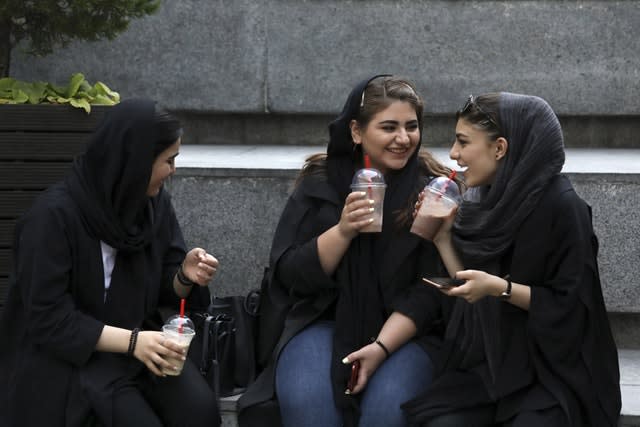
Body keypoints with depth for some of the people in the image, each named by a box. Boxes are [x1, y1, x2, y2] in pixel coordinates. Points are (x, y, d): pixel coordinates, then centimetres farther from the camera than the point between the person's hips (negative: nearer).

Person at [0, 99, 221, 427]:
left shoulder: (155, 203, 1)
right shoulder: (54, 215, -17)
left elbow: (161, 289, 10)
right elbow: (48, 319, -18)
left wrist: (185, 276, -13)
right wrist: (130, 341, -27)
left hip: (139, 341, 5)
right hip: (68, 354, -5)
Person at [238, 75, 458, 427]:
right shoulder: (320, 182, 2)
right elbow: (289, 273, -3)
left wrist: (382, 346, -17)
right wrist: (343, 230, -19)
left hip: (403, 331, -1)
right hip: (322, 320, 1)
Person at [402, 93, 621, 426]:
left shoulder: (559, 206, -14)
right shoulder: (487, 203, 6)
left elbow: (572, 304, -14)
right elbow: (469, 297, 7)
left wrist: (501, 288, -24)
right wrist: (443, 237, 0)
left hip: (552, 369, -4)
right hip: (488, 363, 5)